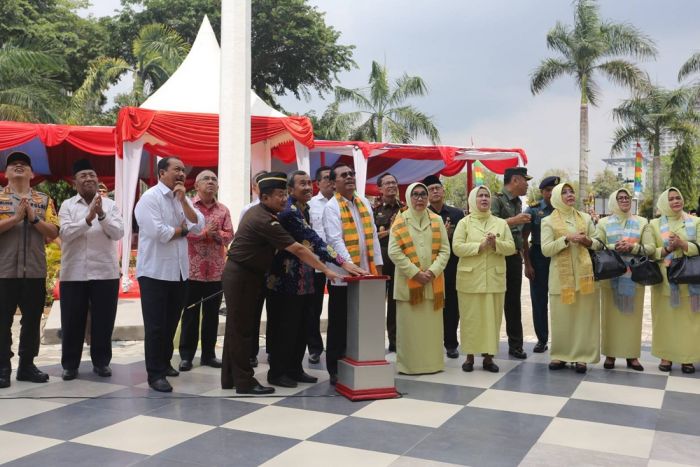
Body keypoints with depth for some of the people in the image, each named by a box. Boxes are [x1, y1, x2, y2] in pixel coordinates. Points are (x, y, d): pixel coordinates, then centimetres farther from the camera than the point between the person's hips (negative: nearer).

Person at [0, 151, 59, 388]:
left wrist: (34, 218, -11)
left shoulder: (44, 200, 10)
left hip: (35, 271, 2)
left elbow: (53, 233, 2)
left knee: (32, 320, 8)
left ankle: (26, 365, 19)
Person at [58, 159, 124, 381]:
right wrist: (88, 219, -25)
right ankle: (70, 364, 19)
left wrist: (101, 215, -21)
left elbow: (118, 233, -7)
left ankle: (101, 361, 20)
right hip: (73, 273, 0)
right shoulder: (67, 205, 3)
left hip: (105, 272, 1)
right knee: (72, 321, 6)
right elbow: (65, 233, -12)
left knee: (103, 320, 6)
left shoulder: (110, 205, 5)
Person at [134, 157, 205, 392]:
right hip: (155, 272, -7)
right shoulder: (150, 198, -11)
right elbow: (158, 232, -23)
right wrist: (182, 229, -6)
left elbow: (198, 227, 0)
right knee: (155, 326, -2)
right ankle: (155, 374, 5)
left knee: (171, 323, 17)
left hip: (179, 271, 7)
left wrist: (183, 200, -8)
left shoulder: (183, 198, 12)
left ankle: (164, 363, 32)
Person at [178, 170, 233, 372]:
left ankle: (208, 353, 18)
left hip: (216, 270, 3)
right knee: (190, 313, 3)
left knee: (212, 313, 9)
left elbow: (229, 235, 3)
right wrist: (204, 233, -18)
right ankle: (186, 355, 11)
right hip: (192, 268, -3)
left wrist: (217, 234, -16)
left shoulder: (223, 210, 10)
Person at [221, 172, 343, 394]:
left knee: (236, 328, 14)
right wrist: (326, 270, -20)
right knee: (242, 329, -3)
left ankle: (230, 378, 22)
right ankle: (244, 381, 5)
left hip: (241, 275, 10)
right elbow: (298, 250, -23)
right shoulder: (264, 221, -22)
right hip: (241, 277, -10)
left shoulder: (257, 211, 8)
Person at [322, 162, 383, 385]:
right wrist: (350, 266, -28)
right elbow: (335, 240, -18)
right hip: (343, 274, -5)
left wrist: (378, 265, 8)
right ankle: (335, 370, 13)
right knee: (339, 324, 4)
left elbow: (373, 236, 13)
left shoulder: (364, 203, 12)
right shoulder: (331, 207, -7)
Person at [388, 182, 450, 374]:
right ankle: (409, 363, 9)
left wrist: (432, 271, -11)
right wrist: (415, 273, -14)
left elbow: (444, 250, 4)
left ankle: (433, 362, 16)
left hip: (433, 282, 3)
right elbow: (394, 251, -7)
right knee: (409, 325, 1)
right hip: (408, 281, -2)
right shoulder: (400, 222, 1)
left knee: (432, 325, 7)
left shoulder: (437, 220, 8)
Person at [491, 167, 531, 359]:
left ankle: (515, 344, 17)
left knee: (513, 301, 10)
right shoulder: (497, 200, -9)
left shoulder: (518, 202, 15)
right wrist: (514, 221, -22)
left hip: (515, 257, 7)